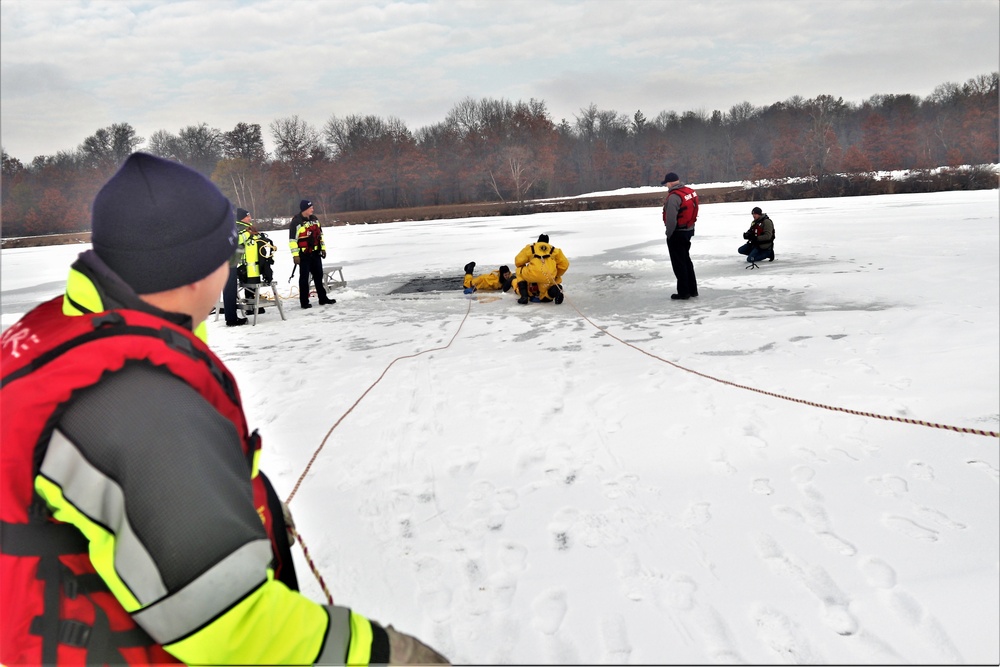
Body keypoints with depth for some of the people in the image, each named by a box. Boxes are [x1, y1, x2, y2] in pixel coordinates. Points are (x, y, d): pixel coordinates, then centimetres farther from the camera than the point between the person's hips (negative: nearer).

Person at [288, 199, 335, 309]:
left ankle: (323, 298, 21)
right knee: (304, 278, 1)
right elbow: (292, 239, -14)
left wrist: (323, 248, 16)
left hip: (315, 253, 7)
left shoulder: (314, 219, 9)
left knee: (319, 276, 12)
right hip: (303, 254, -7)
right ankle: (304, 302, 7)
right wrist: (295, 255, -17)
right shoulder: (296, 222, -13)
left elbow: (320, 234, 19)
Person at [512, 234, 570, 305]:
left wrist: (524, 269, 40)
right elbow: (564, 264, 24)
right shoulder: (554, 250, 27)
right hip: (549, 278, 2)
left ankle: (524, 296, 11)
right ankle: (556, 290, -11)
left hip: (533, 274, -2)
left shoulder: (530, 248, 22)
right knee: (544, 298, 23)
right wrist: (556, 276, 38)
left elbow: (518, 262, 19)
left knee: (520, 272, 30)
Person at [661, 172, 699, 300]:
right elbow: (692, 212, 9)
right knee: (686, 260, 19)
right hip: (689, 230, 9)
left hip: (677, 233, -9)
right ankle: (692, 289, 24)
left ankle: (684, 292, 5)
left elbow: (671, 218, -24)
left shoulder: (673, 196, -22)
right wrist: (689, 227, 15)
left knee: (679, 263, 1)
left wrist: (669, 234, -12)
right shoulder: (690, 192, 4)